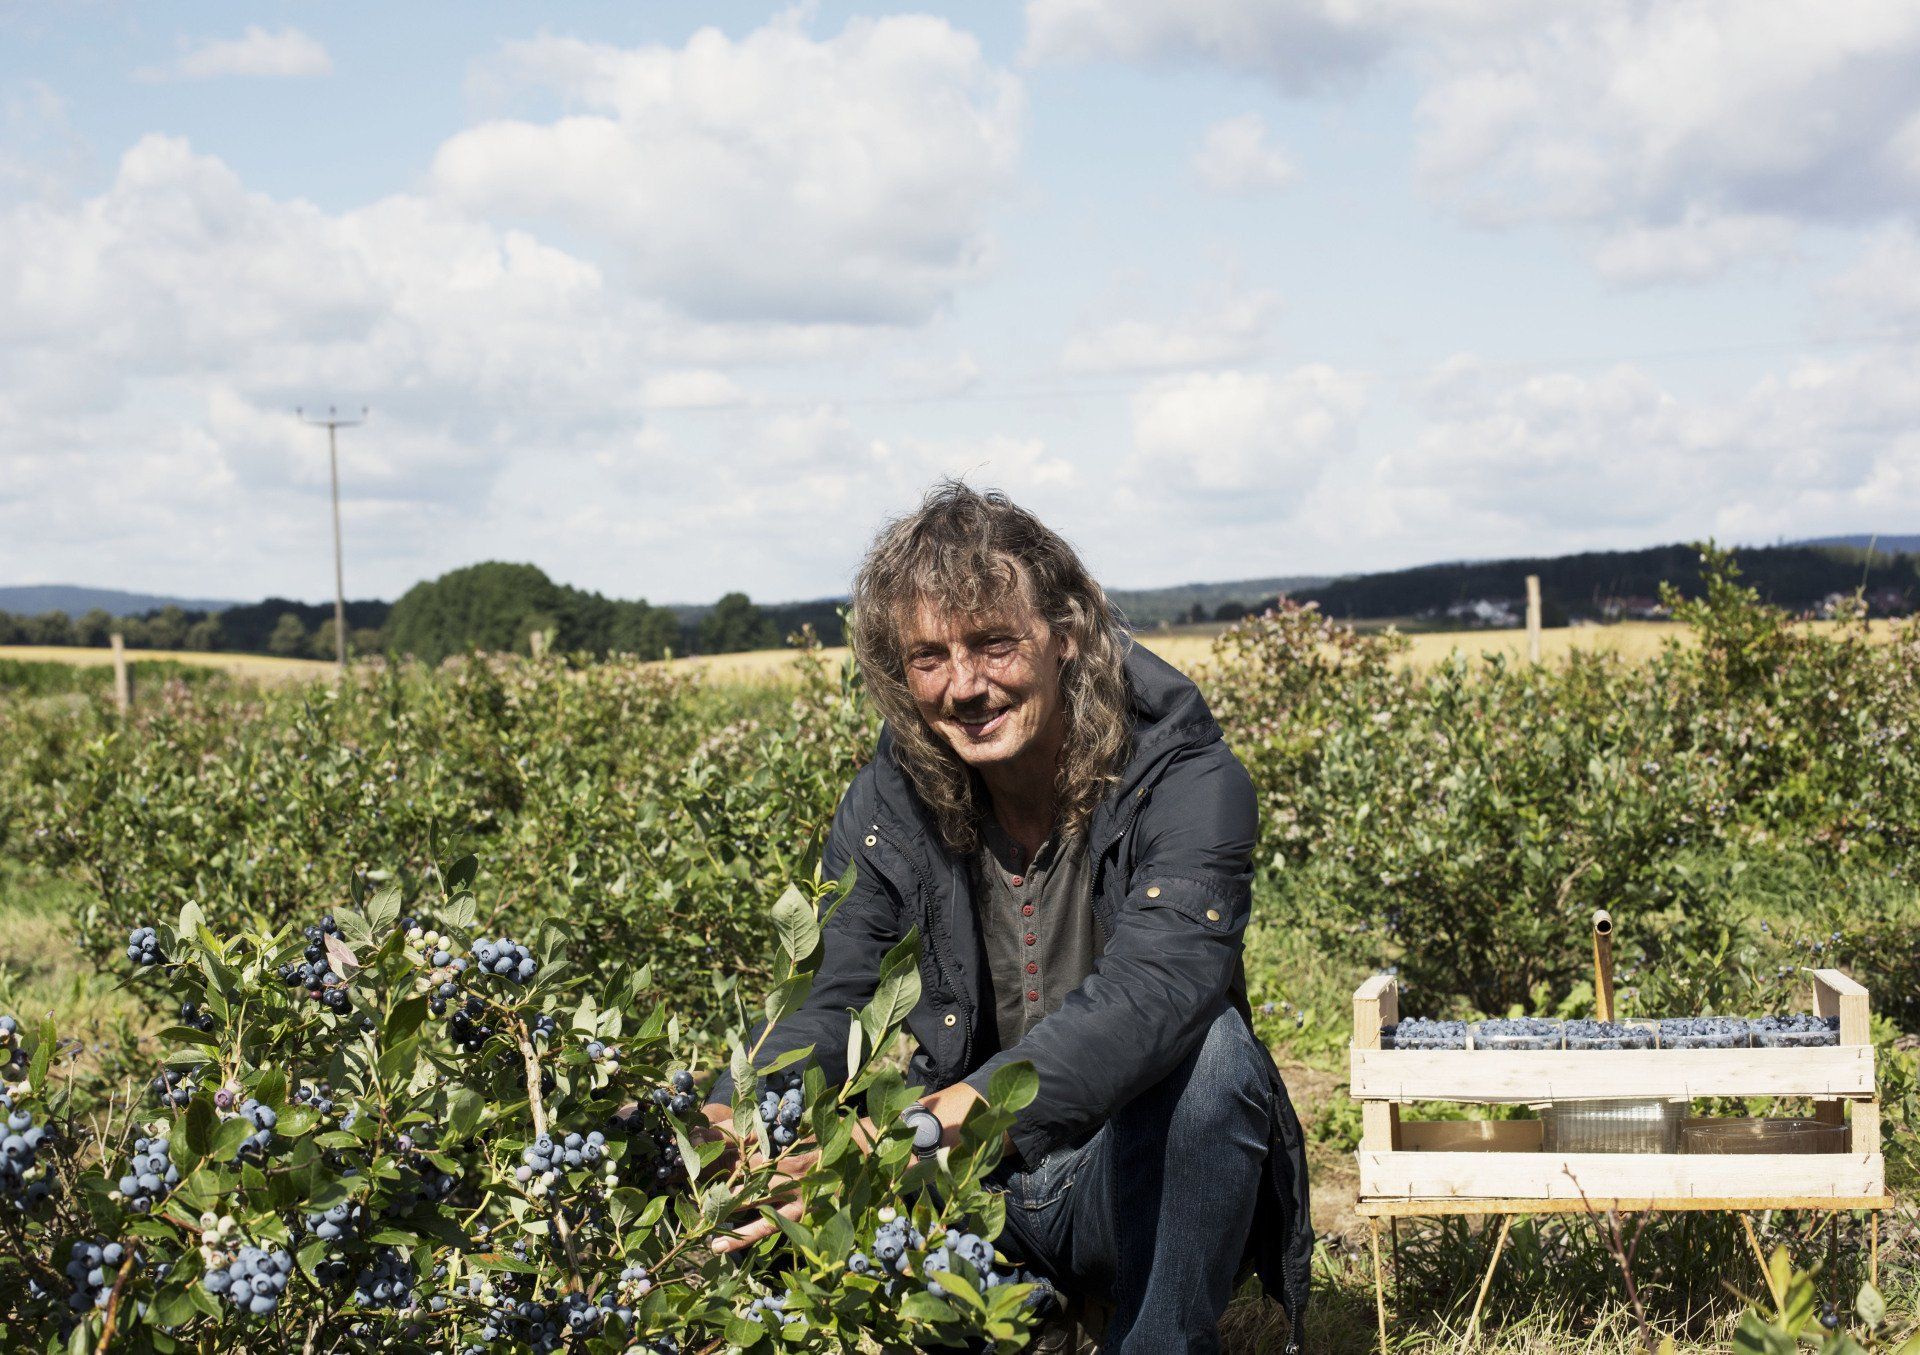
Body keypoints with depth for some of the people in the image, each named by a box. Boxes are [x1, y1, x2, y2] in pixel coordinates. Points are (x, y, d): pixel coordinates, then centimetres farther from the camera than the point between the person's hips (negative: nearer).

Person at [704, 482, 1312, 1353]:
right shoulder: (885, 808, -3)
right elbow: (831, 1012, -9)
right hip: (979, 1194, 4)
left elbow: (1149, 996, -37)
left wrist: (937, 1125, -53)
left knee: (1213, 1049, -34)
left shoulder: (1188, 786, -19)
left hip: (1143, 1180, -3)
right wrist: (727, 1121, -35)